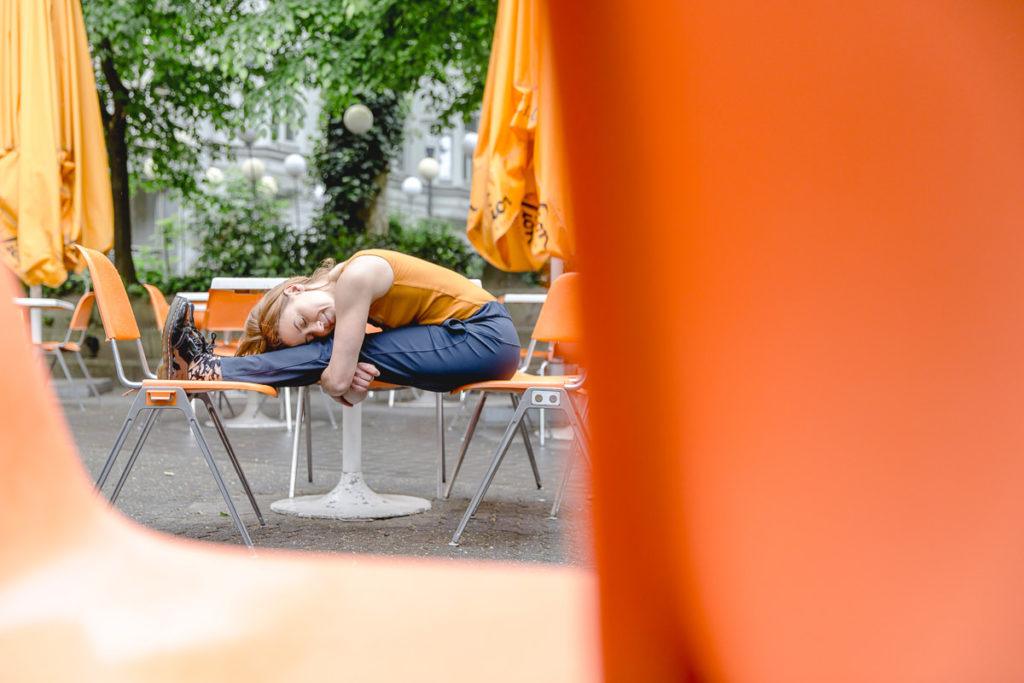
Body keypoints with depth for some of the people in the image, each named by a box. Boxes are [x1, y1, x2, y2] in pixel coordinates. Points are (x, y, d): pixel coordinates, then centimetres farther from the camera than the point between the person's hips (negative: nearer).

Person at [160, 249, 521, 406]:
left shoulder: (355, 276, -20)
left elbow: (337, 380, -21)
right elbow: (349, 394, 6)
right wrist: (352, 382, -16)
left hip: (485, 337, -9)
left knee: (331, 354, -13)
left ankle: (207, 369, -3)